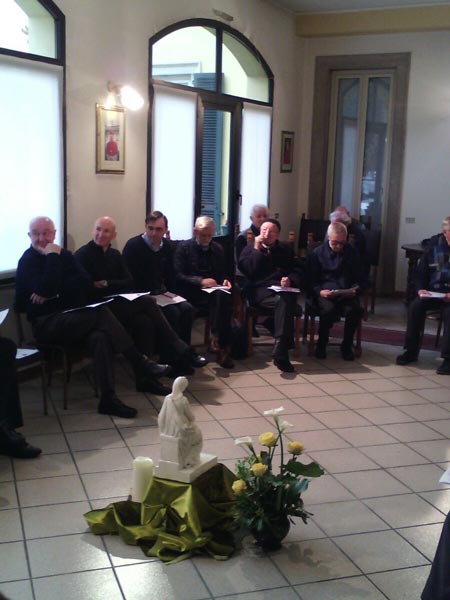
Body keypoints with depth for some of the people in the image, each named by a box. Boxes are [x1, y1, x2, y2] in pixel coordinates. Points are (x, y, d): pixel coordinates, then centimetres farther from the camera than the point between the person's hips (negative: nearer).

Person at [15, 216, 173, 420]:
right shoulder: (28, 261, -1)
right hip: (47, 323, -6)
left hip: (74, 317, 6)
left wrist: (53, 292, -13)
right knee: (102, 313, -29)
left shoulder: (64, 255, 15)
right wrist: (52, 257, -13)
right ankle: (141, 363, -24)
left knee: (100, 336, -29)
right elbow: (46, 289, -20)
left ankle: (108, 398, -31)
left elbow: (84, 280, -2)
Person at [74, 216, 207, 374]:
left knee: (144, 321, -27)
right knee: (147, 302, -23)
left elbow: (129, 283, 8)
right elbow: (86, 289, -12)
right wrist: (115, 286, -11)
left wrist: (106, 284, -7)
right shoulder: (82, 255, -2)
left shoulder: (115, 255, 17)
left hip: (117, 303, 6)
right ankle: (181, 351, -18)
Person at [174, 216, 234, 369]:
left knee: (224, 295, -34)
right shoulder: (183, 247, 6)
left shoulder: (218, 249, 21)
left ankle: (218, 341, -35)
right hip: (192, 292, -4)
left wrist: (224, 281, -2)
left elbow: (222, 274, 23)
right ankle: (222, 346, -33)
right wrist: (200, 281, -18)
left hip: (214, 291, 4)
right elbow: (178, 276, -5)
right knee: (220, 299, -34)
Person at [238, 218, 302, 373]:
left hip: (283, 289, 2)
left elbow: (296, 272, 15)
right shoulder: (250, 249, 20)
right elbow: (248, 272, 1)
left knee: (285, 299, -38)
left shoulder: (285, 249, 25)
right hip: (260, 290, -2)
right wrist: (257, 249, -2)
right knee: (284, 302, -38)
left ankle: (280, 353, -43)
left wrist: (290, 280, -8)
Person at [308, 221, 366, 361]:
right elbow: (311, 281, 5)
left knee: (355, 310, -31)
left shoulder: (352, 253, 14)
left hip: (347, 294, 2)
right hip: (325, 293, -2)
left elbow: (361, 279, 17)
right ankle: (321, 344, -9)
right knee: (328, 309, -35)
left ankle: (347, 345, -7)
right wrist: (320, 291, -15)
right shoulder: (317, 253, 7)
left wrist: (355, 289, -5)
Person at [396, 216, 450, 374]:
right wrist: (420, 289, -7)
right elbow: (421, 271, 9)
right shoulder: (434, 244, 3)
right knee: (415, 306, -21)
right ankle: (411, 351, -8)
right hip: (433, 291, 3)